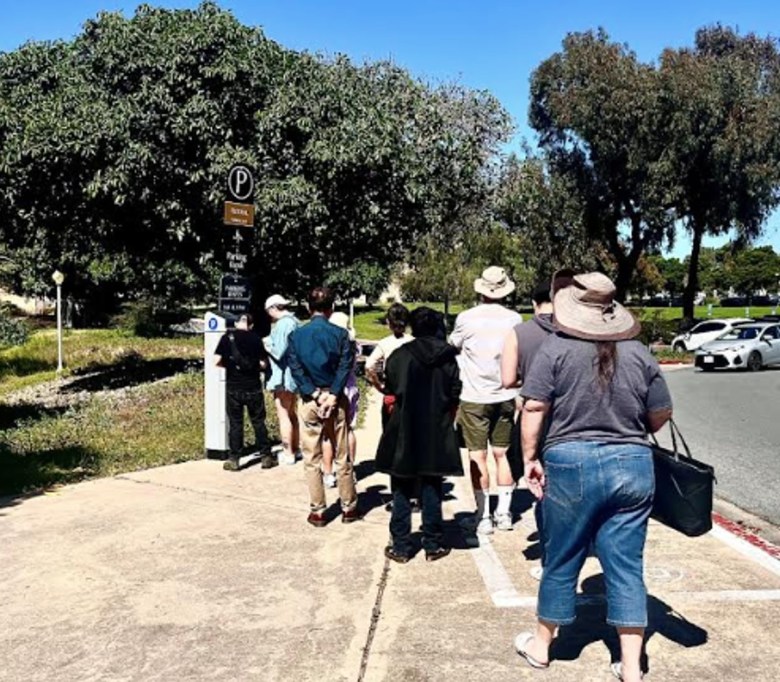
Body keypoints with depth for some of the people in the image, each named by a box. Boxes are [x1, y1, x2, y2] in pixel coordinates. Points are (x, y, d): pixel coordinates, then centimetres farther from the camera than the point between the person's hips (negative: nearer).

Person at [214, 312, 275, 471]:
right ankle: (266, 457, 15)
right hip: (253, 387, 0)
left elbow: (217, 361, -6)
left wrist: (228, 365, 12)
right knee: (258, 422, 10)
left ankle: (233, 459, 9)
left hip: (233, 387, 0)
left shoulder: (227, 337, -1)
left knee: (235, 423, 7)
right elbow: (263, 363, -3)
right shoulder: (255, 338, -1)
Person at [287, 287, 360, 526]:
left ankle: (317, 511, 12)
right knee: (342, 458, 10)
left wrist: (315, 395, -9)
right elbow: (345, 367, -12)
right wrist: (332, 395, -13)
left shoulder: (296, 335, 0)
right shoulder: (340, 334, -3)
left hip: (309, 401, 0)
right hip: (336, 400, 0)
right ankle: (349, 508, 19)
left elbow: (295, 369, -7)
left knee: (312, 460, 8)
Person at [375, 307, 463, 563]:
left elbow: (390, 392, -5)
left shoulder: (399, 355, -8)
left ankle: (401, 546, 13)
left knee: (402, 490, 9)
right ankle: (433, 545, 17)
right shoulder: (448, 357, -2)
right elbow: (455, 395, -1)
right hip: (437, 432, 2)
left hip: (404, 432, -2)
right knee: (432, 489, 12)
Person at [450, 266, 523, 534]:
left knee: (478, 457, 4)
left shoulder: (466, 318, -10)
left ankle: (484, 516, 7)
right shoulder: (514, 319, -3)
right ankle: (504, 513, 18)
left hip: (474, 397, -3)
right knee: (502, 454, 13)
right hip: (505, 396, 3)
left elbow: (453, 346, 8)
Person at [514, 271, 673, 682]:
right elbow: (661, 415, 10)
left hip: (572, 465, -2)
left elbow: (534, 408, -10)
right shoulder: (639, 354, 4)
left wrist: (530, 458, 0)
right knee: (626, 567, 10)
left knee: (562, 562, 13)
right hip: (634, 466, 3)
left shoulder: (556, 349, -5)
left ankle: (540, 645, 31)